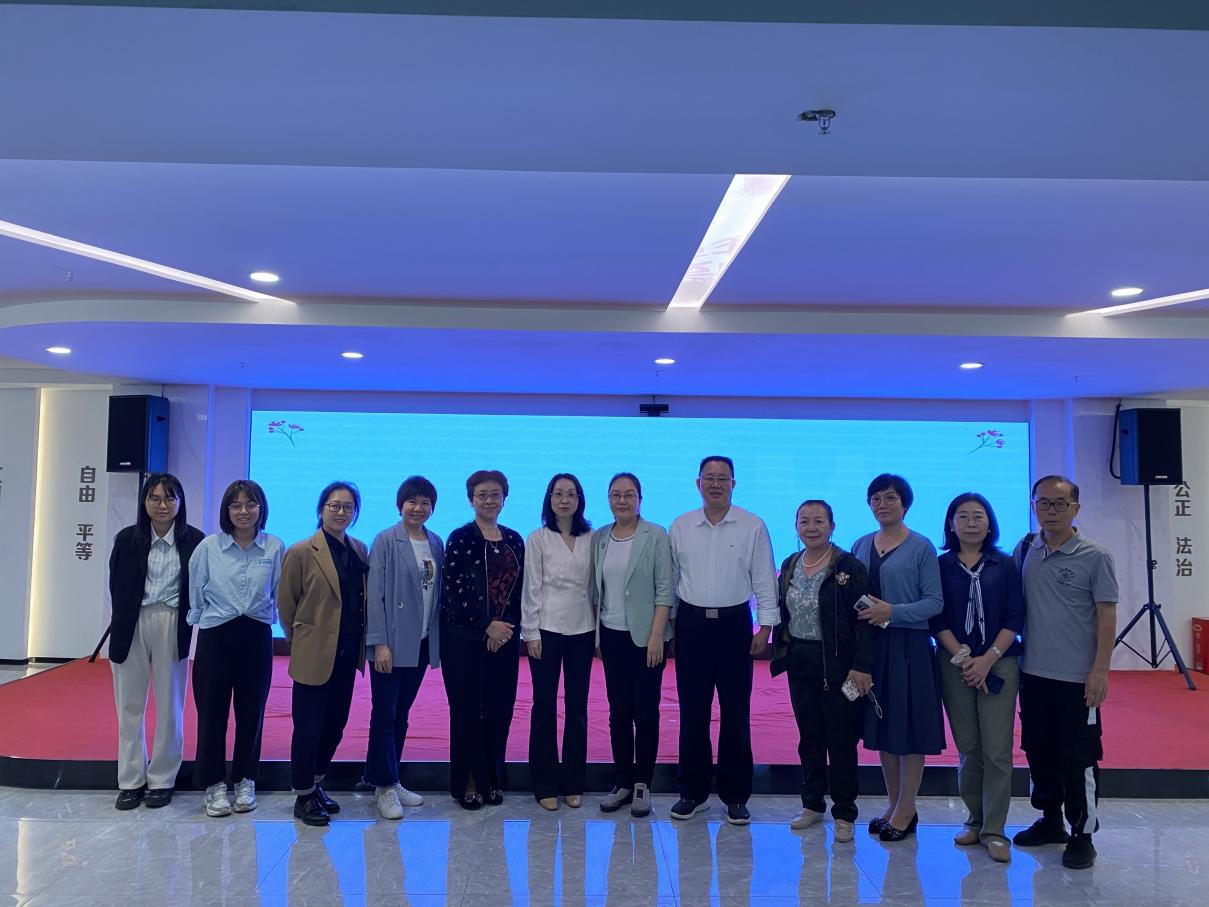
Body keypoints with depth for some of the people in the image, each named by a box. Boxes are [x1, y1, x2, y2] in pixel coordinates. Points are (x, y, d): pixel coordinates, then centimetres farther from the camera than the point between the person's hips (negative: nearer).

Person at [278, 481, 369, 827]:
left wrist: (361, 642, 8)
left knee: (336, 723, 14)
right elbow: (286, 604, -3)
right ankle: (303, 797, 20)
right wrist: (302, 640, 5)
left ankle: (315, 784, 33)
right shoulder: (302, 552, -9)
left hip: (347, 654, 5)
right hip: (315, 655, -5)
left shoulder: (359, 550, 6)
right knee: (309, 727, 4)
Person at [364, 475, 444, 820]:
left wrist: (438, 640, 8)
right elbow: (375, 594, -10)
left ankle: (390, 781, 25)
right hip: (392, 643, -5)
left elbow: (438, 593, 11)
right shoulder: (386, 541, -7)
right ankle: (385, 786, 13)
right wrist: (380, 642, -14)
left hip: (422, 643, 5)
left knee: (401, 714, 14)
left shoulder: (436, 543, 8)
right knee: (385, 714, 2)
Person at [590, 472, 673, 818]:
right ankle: (622, 783, 20)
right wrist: (595, 633, 7)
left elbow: (664, 590, -8)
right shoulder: (599, 538, 8)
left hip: (644, 636, -4)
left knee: (645, 712, 2)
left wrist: (657, 636, -14)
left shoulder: (656, 536, -5)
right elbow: (595, 590, 11)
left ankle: (642, 784, 15)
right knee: (618, 711, 9)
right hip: (611, 635, 4)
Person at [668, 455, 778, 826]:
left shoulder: (753, 527, -1)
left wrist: (765, 626, -6)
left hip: (734, 624, -2)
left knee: (736, 713, 4)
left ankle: (735, 796, 18)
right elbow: (669, 580, 9)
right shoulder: (680, 527, 6)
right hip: (691, 624, 2)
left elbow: (764, 580, 0)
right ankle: (693, 792, 20)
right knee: (692, 712, 7)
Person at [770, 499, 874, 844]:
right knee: (808, 736, 14)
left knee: (841, 739, 4)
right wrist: (780, 652, 8)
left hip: (837, 664, -5)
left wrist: (861, 666, -16)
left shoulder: (849, 567, -10)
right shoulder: (790, 566, 7)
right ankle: (812, 804, 28)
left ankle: (845, 814, 17)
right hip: (800, 661, 5)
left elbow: (864, 621, -12)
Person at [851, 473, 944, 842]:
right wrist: (858, 610, -5)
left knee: (910, 728, 2)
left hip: (908, 646, -5)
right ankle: (894, 804, 25)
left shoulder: (921, 547, -5)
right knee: (881, 726, 11)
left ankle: (906, 811, 15)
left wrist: (892, 611, -20)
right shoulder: (861, 545, 9)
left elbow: (935, 602, -10)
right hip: (871, 646, 5)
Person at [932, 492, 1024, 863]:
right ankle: (975, 818, 21)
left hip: (999, 663, 0)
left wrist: (988, 659, -10)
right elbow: (937, 619, 1)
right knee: (968, 748, 5)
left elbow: (1015, 618, -1)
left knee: (997, 750, -3)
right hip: (955, 664, 1)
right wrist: (962, 658, -10)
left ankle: (994, 830, 7)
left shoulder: (1005, 565, 4)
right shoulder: (941, 565, 4)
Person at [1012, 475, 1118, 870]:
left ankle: (1082, 835, 20)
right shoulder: (1024, 550, 4)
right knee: (1038, 752, 16)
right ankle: (1050, 820, 34)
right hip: (1033, 673, 5)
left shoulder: (1095, 557, -8)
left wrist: (1100, 670, -12)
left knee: (1078, 758, 4)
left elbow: (1106, 618, -8)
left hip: (1077, 678, -5)